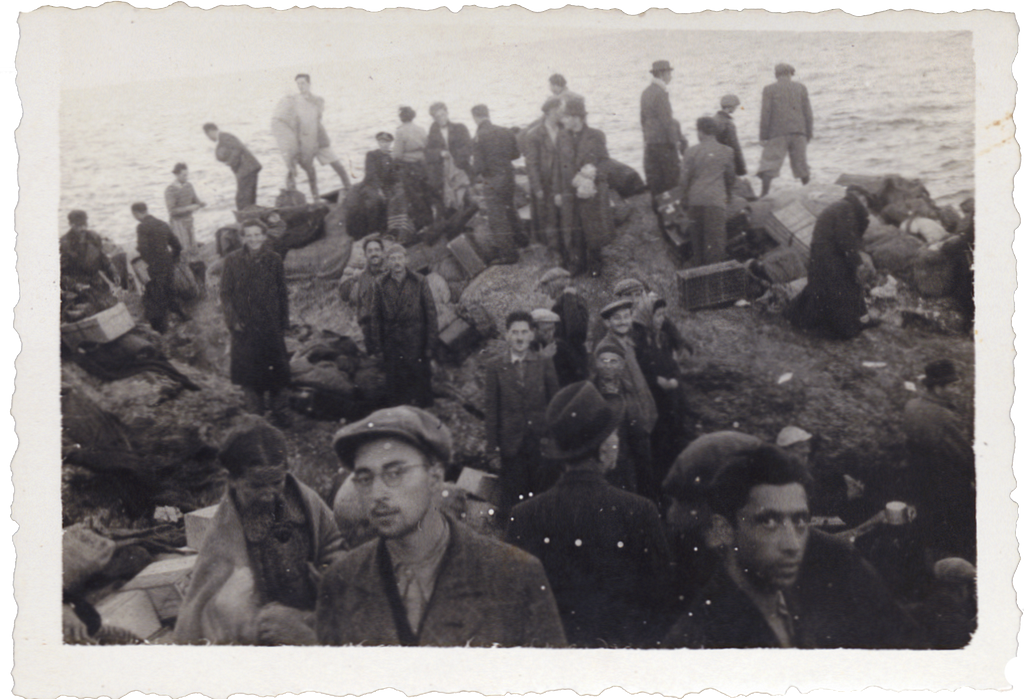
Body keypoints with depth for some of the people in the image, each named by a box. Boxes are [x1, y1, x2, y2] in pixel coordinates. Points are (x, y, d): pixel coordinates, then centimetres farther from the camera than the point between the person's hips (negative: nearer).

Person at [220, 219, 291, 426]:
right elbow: (225, 293, 1)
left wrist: (283, 322, 5)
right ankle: (255, 410, 17)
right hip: (244, 324, -1)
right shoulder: (233, 261, -1)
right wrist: (233, 320, -8)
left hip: (270, 323, 1)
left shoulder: (274, 260, 2)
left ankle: (278, 409, 18)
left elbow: (282, 293, 7)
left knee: (276, 365, 3)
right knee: (248, 367, 4)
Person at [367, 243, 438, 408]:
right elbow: (375, 317, 6)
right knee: (394, 387, 5)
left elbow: (431, 314, 1)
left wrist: (430, 345, -3)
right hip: (391, 346, 1)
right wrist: (376, 346, 2)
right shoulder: (380, 285, 4)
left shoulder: (420, 282, 0)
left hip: (416, 344, -1)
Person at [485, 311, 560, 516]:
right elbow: (490, 409, 3)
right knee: (511, 505, 2)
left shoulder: (544, 364, 5)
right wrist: (493, 449, -1)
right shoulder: (495, 367, 2)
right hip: (510, 444, -1)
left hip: (541, 443, 1)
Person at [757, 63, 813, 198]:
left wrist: (764, 136, -2)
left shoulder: (769, 89, 2)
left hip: (777, 134, -3)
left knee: (769, 163, -5)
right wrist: (809, 133, 14)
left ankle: (764, 194, -16)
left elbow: (765, 114, -4)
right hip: (798, 132, 3)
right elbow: (808, 113, 8)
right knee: (801, 164, 12)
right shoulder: (801, 88, 10)